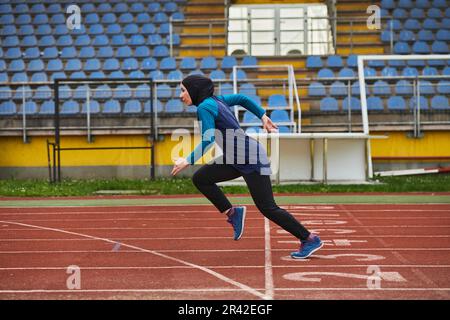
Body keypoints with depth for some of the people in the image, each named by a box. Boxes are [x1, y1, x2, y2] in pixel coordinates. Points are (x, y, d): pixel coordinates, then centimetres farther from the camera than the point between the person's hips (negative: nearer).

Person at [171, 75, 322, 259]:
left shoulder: (204, 107, -14)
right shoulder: (215, 100, 12)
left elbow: (208, 140, -23)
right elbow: (242, 99, 22)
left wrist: (188, 161, -21)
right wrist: (263, 116, 24)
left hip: (252, 160, -10)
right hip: (237, 160, 10)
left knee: (267, 208, -4)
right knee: (199, 178, 5)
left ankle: (310, 240, 5)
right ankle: (232, 213, 7)